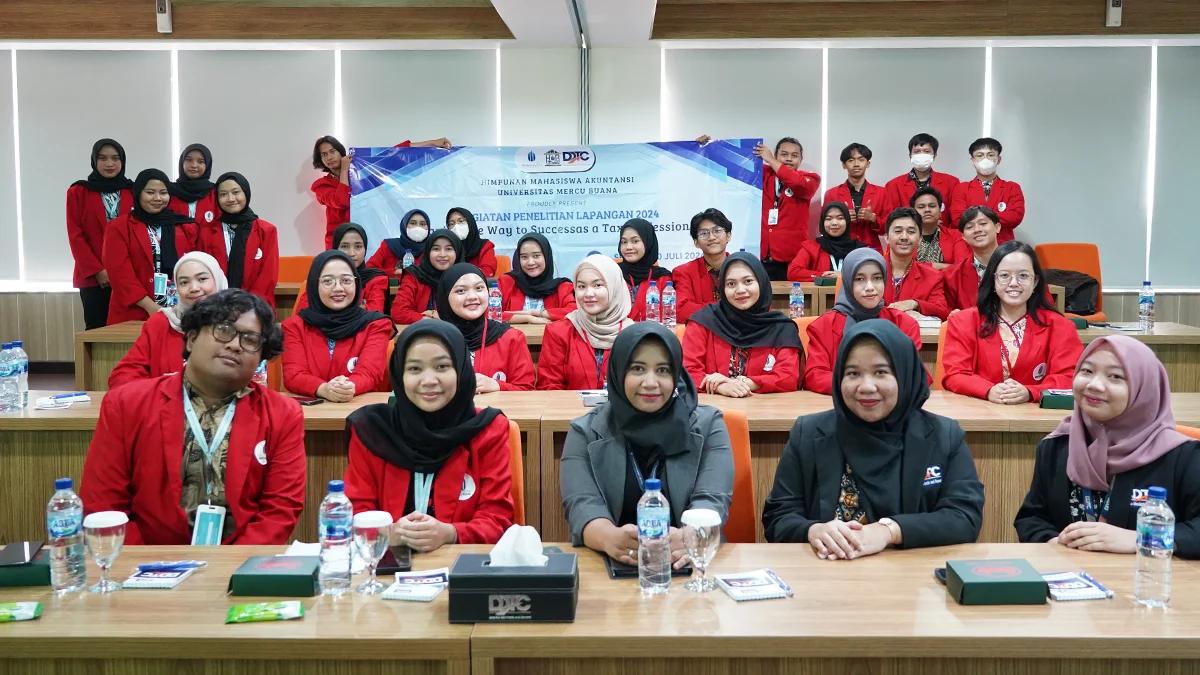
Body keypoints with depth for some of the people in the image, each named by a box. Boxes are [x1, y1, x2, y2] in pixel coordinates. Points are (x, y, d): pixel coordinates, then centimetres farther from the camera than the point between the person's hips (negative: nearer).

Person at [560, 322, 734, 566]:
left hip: (687, 564, 1)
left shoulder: (708, 426, 6)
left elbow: (712, 500, -7)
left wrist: (686, 538, -29)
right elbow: (582, 505, -7)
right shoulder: (585, 432, 6)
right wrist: (611, 538, -30)